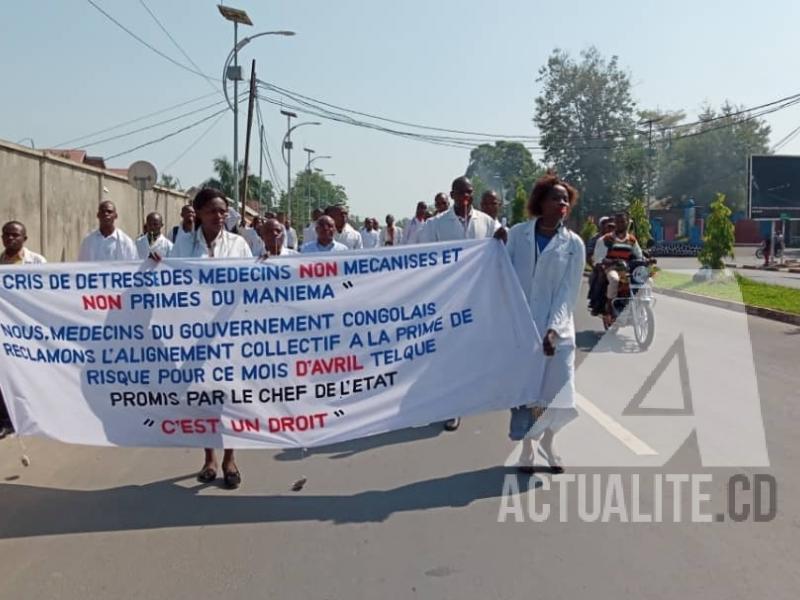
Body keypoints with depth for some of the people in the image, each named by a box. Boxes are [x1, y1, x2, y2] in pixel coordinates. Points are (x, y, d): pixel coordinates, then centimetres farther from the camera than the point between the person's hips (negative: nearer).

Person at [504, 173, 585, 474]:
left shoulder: (573, 244, 0)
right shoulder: (518, 234, 2)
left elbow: (568, 291, -5)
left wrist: (553, 329, -15)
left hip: (556, 329, 0)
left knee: (556, 391, -1)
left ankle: (547, 441, 27)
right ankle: (527, 447, 24)